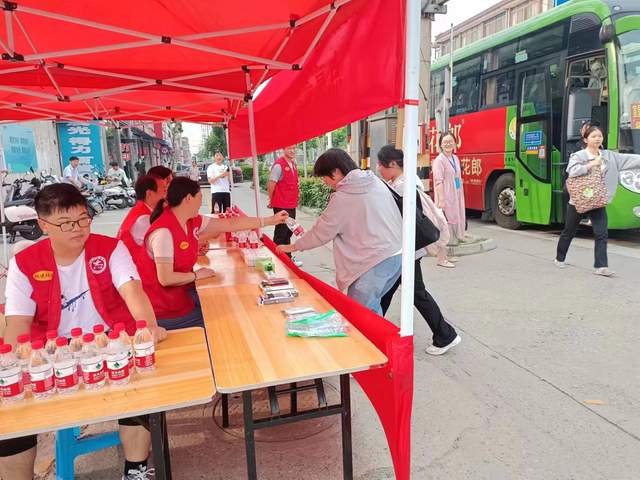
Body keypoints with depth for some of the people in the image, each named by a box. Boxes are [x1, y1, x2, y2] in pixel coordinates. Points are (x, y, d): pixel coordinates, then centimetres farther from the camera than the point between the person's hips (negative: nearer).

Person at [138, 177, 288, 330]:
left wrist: (270, 220, 5)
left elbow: (230, 224, 3)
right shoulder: (164, 232, -28)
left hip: (183, 293, 8)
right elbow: (165, 279, -28)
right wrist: (197, 275, -12)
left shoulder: (191, 221, -1)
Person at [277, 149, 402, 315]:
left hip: (376, 262, -8)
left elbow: (321, 232, -3)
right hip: (398, 254, 8)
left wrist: (293, 247, 11)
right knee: (372, 306, 19)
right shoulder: (376, 181, 8)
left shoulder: (342, 198, -12)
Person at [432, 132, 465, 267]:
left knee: (453, 224, 14)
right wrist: (441, 200, -25)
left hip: (456, 198, 9)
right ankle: (441, 259, 1)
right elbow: (438, 182, -18)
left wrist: (460, 198, 15)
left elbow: (458, 179, 18)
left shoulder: (455, 158, 13)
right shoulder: (439, 160, -11)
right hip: (445, 198, -9)